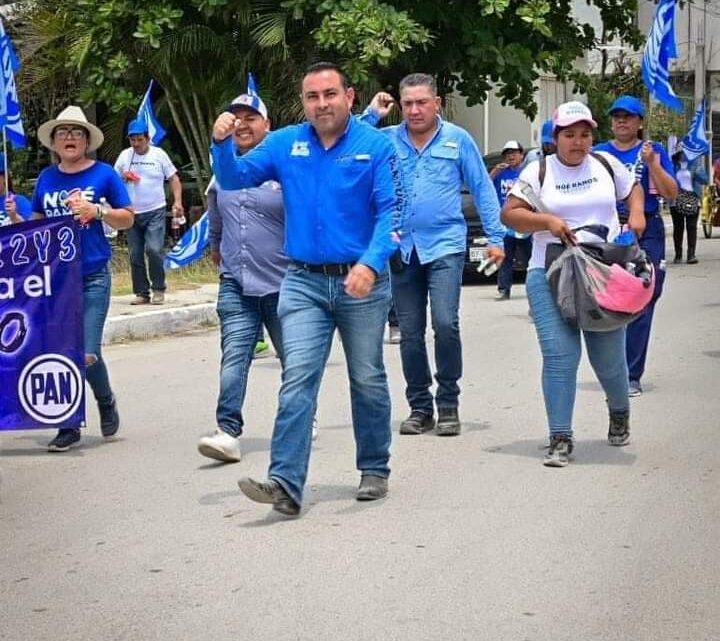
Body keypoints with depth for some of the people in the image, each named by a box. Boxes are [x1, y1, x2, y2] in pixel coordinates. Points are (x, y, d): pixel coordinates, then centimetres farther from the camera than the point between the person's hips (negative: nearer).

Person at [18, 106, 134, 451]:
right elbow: (36, 222, 20)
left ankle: (106, 401, 22)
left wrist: (97, 210, -14)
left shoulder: (103, 174, 0)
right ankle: (68, 426, 16)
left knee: (87, 355, -10)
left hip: (92, 277, -3)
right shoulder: (46, 178, 10)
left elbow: (127, 219, 2)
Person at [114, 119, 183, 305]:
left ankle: (158, 290, -2)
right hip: (132, 213, 3)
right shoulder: (125, 156, 6)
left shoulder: (159, 155, 0)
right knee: (135, 255, 5)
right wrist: (122, 176, -9)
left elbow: (174, 179, 2)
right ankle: (141, 293, 13)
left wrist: (177, 201, -10)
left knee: (154, 250, -16)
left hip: (155, 212, -3)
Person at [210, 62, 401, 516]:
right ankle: (286, 483, -13)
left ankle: (375, 470, 28)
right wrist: (222, 144, -15)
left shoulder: (376, 145, -6)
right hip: (304, 282, 2)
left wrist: (371, 263, -27)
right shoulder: (285, 144, 4)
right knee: (298, 379, -9)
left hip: (362, 281, -2)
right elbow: (235, 179, 5)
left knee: (368, 381, 11)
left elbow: (390, 211, -13)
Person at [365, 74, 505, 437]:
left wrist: (495, 237, 0)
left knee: (445, 324, -16)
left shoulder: (457, 139, 4)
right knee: (410, 332, 7)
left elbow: (483, 190, 6)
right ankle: (419, 407, 19)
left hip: (445, 246, -3)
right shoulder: (386, 140, 7)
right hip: (402, 248, 3)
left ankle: (448, 404, -1)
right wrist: (372, 115, -5)